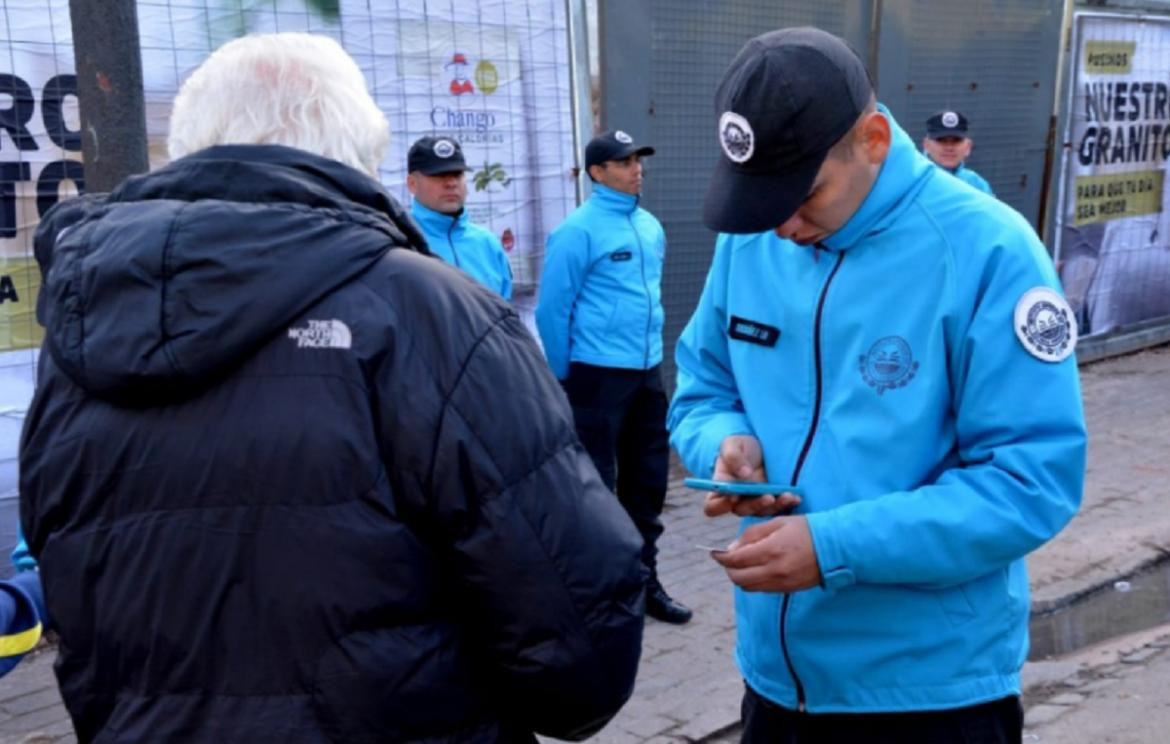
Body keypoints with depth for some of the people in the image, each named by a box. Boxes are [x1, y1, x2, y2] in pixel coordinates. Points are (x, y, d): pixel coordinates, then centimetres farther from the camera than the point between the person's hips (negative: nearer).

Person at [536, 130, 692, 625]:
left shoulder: (651, 227, 10)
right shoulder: (578, 230, -12)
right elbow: (552, 309, -12)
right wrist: (563, 378, -7)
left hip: (648, 373, 7)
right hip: (597, 375, -7)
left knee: (647, 479, 15)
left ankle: (643, 580, 29)